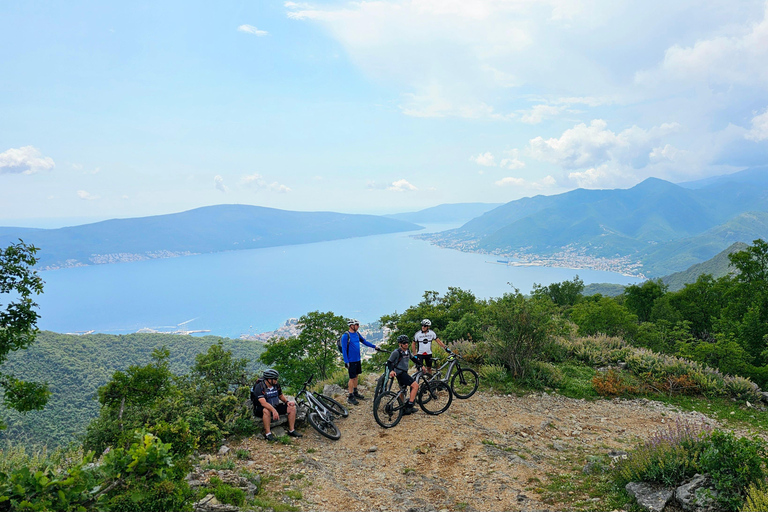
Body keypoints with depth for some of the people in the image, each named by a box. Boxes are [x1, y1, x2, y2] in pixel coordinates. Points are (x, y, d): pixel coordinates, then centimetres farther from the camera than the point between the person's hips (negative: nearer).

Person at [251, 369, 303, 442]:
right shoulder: (259, 387, -22)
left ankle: (291, 430, -2)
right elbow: (263, 403, -33)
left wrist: (287, 402, -6)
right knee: (267, 410, -41)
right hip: (260, 409, -6)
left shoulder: (276, 385, -2)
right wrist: (273, 410, -46)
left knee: (292, 407, -10)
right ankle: (267, 433, -29)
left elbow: (281, 395, 15)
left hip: (275, 406, 6)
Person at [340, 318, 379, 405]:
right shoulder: (345, 336, -15)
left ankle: (355, 393, 29)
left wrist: (374, 346, 12)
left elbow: (364, 341, 19)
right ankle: (350, 397, 6)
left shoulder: (357, 334, 6)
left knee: (356, 376, 15)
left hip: (357, 360, 7)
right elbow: (344, 350, -15)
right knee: (352, 378, -3)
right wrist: (346, 362, -18)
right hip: (351, 361, -7)